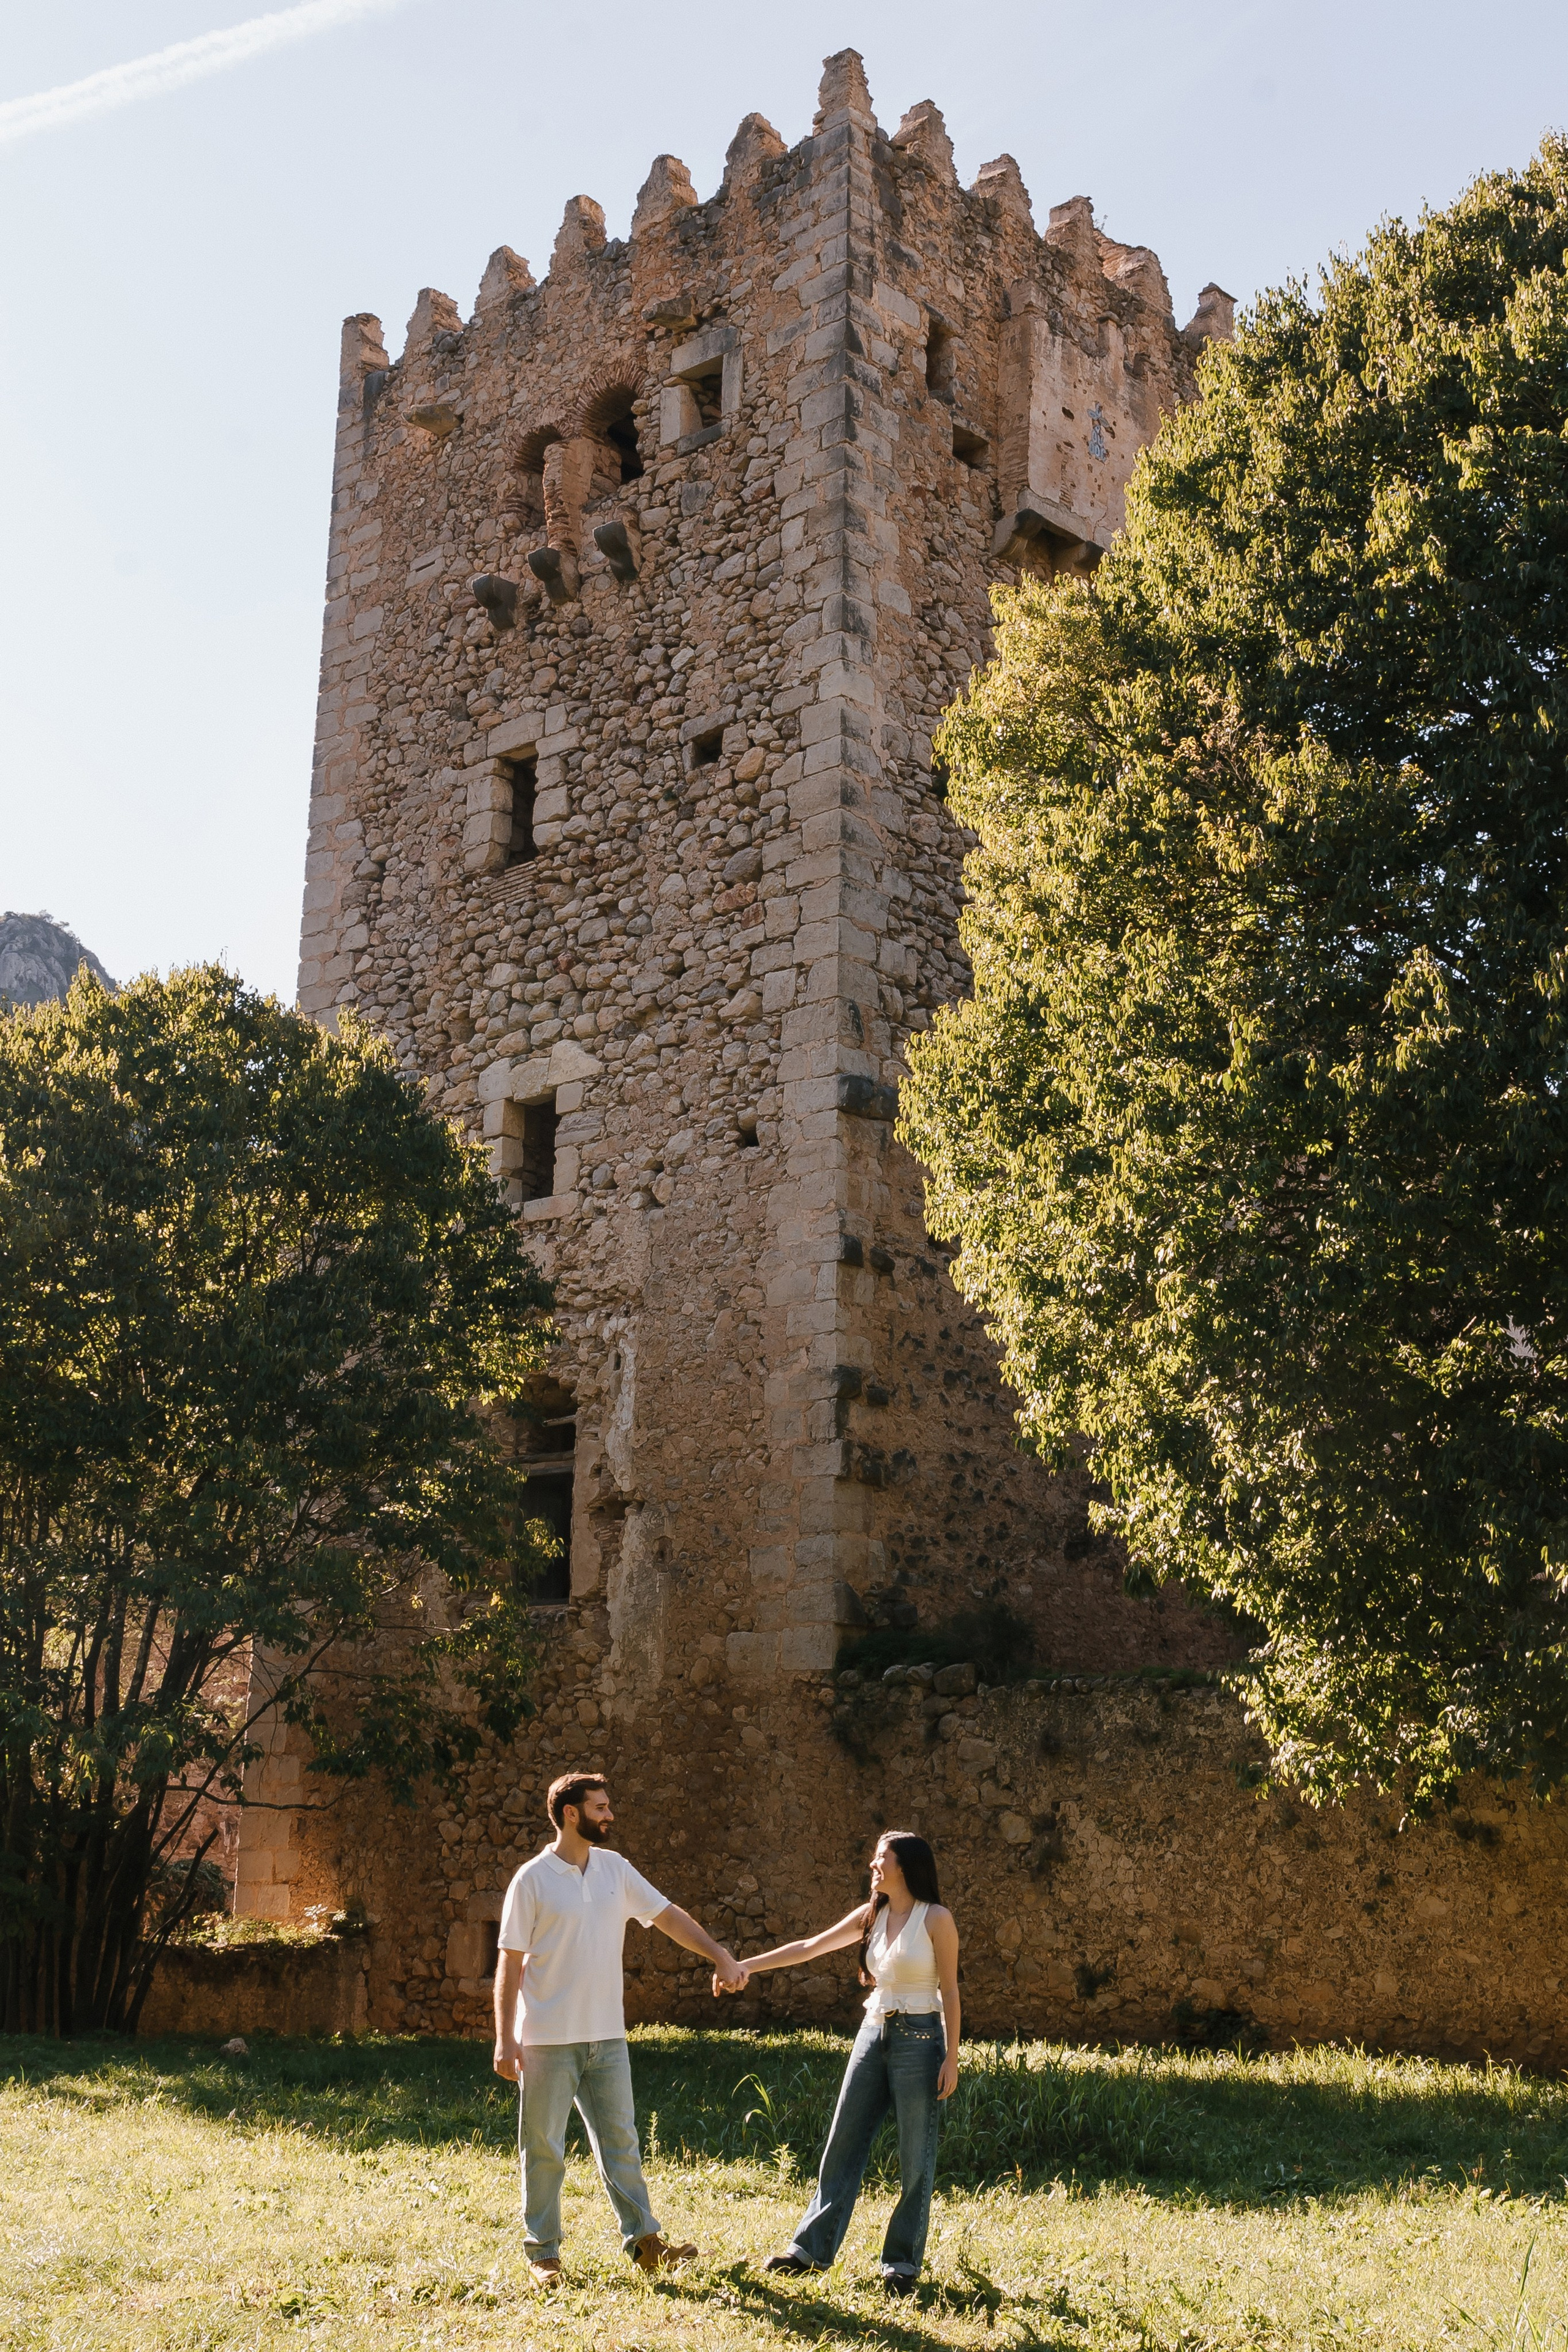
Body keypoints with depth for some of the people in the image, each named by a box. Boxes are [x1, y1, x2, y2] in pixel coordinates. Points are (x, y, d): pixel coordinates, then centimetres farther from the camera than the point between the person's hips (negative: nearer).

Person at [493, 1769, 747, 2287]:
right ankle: (542, 2252, 14)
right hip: (548, 2039, -5)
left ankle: (643, 2240, 13)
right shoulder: (533, 1879, -9)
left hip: (606, 2035, 5)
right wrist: (505, 2039, -11)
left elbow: (667, 1915, 8)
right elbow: (510, 1962, -8)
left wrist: (720, 1956, -1)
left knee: (620, 2138, 8)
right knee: (544, 2147, 4)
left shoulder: (615, 1869, 6)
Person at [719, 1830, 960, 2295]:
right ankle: (812, 2247, 15)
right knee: (843, 2142, 7)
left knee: (915, 2156, 2)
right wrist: (747, 1966, 3)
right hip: (874, 2033, 6)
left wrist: (951, 2058, -11)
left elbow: (950, 1991, -8)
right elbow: (810, 1948, 8)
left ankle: (903, 2261, 14)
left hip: (918, 2038, -6)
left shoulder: (936, 1919, -9)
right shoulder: (872, 1915, 7)